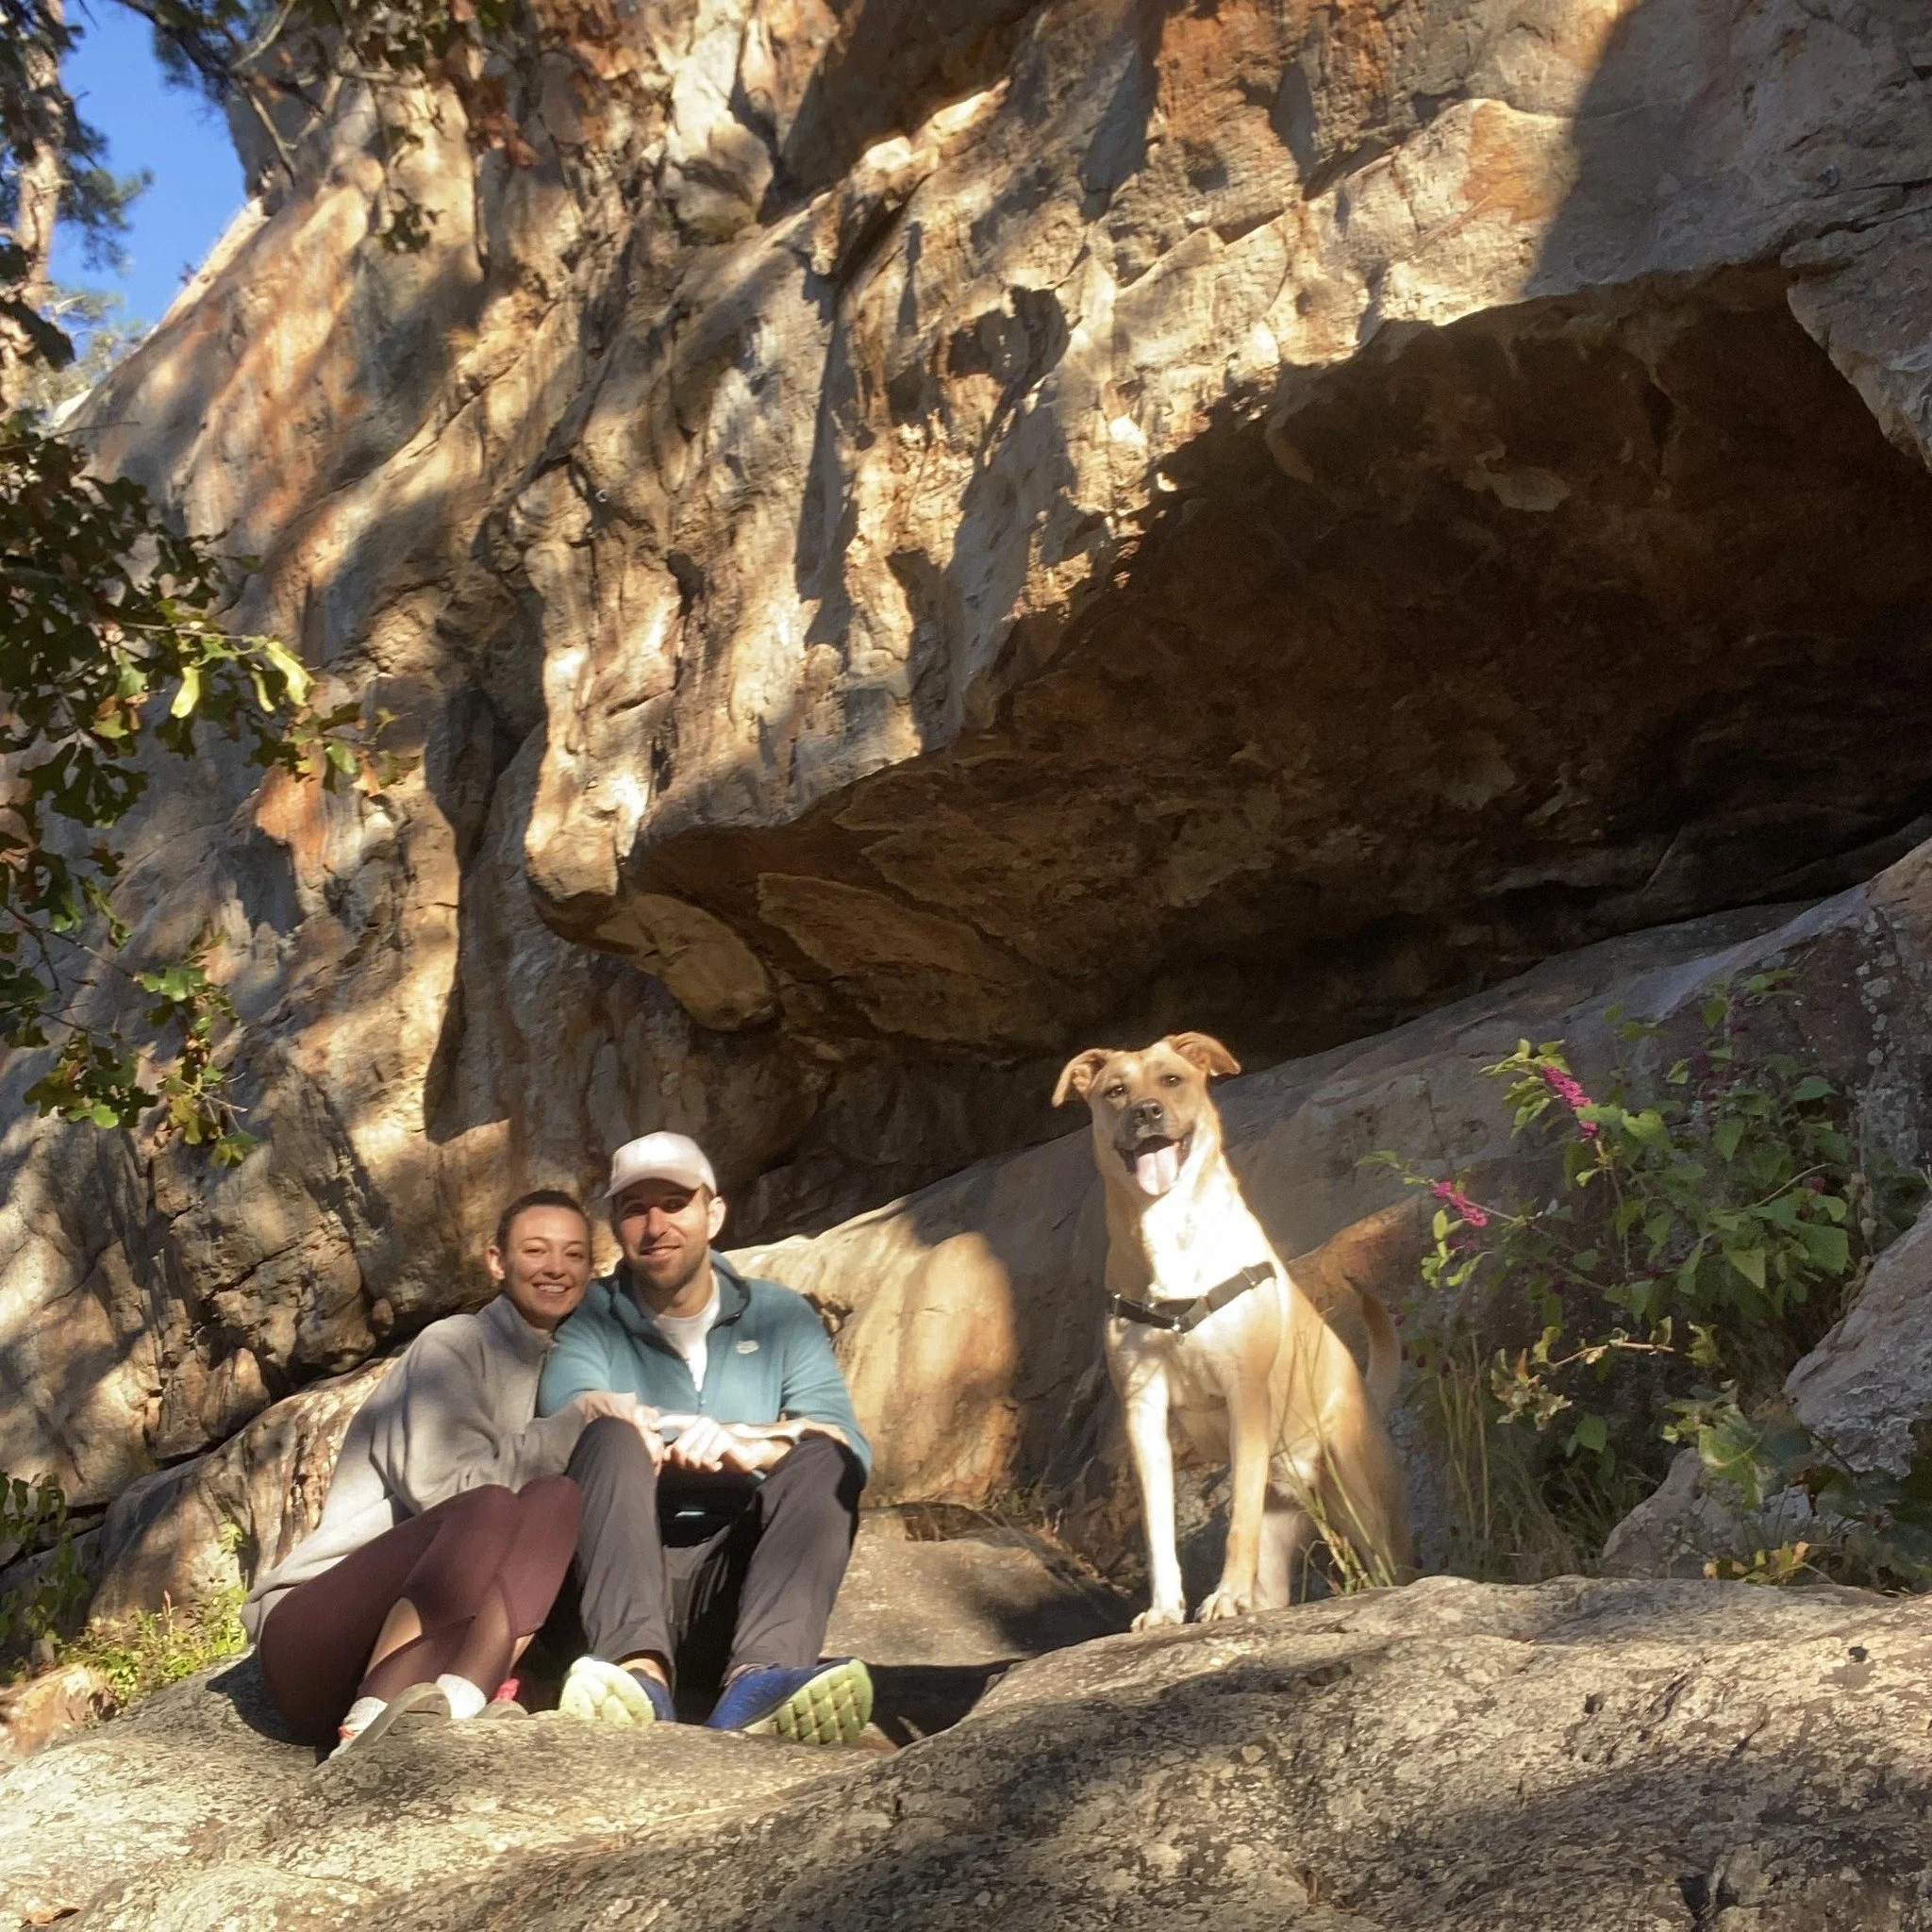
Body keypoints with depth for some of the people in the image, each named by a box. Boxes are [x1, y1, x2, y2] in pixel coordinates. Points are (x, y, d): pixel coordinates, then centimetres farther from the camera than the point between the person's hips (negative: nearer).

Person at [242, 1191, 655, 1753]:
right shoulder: (452, 1343, -1)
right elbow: (446, 1483, -17)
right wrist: (578, 1418, -15)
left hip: (433, 1639, 5)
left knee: (558, 1498, -21)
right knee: (491, 1507, -32)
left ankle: (458, 1705, -40)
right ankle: (372, 1728, -42)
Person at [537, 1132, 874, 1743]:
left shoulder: (780, 1315, 15)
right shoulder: (589, 1320, 12)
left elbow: (849, 1448, -1)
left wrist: (747, 1446, -24)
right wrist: (773, 1432, -24)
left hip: (738, 1580, 1)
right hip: (623, 1577, -1)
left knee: (824, 1461, -23)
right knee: (613, 1439, -25)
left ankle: (760, 1680, -47)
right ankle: (638, 1670, -49)